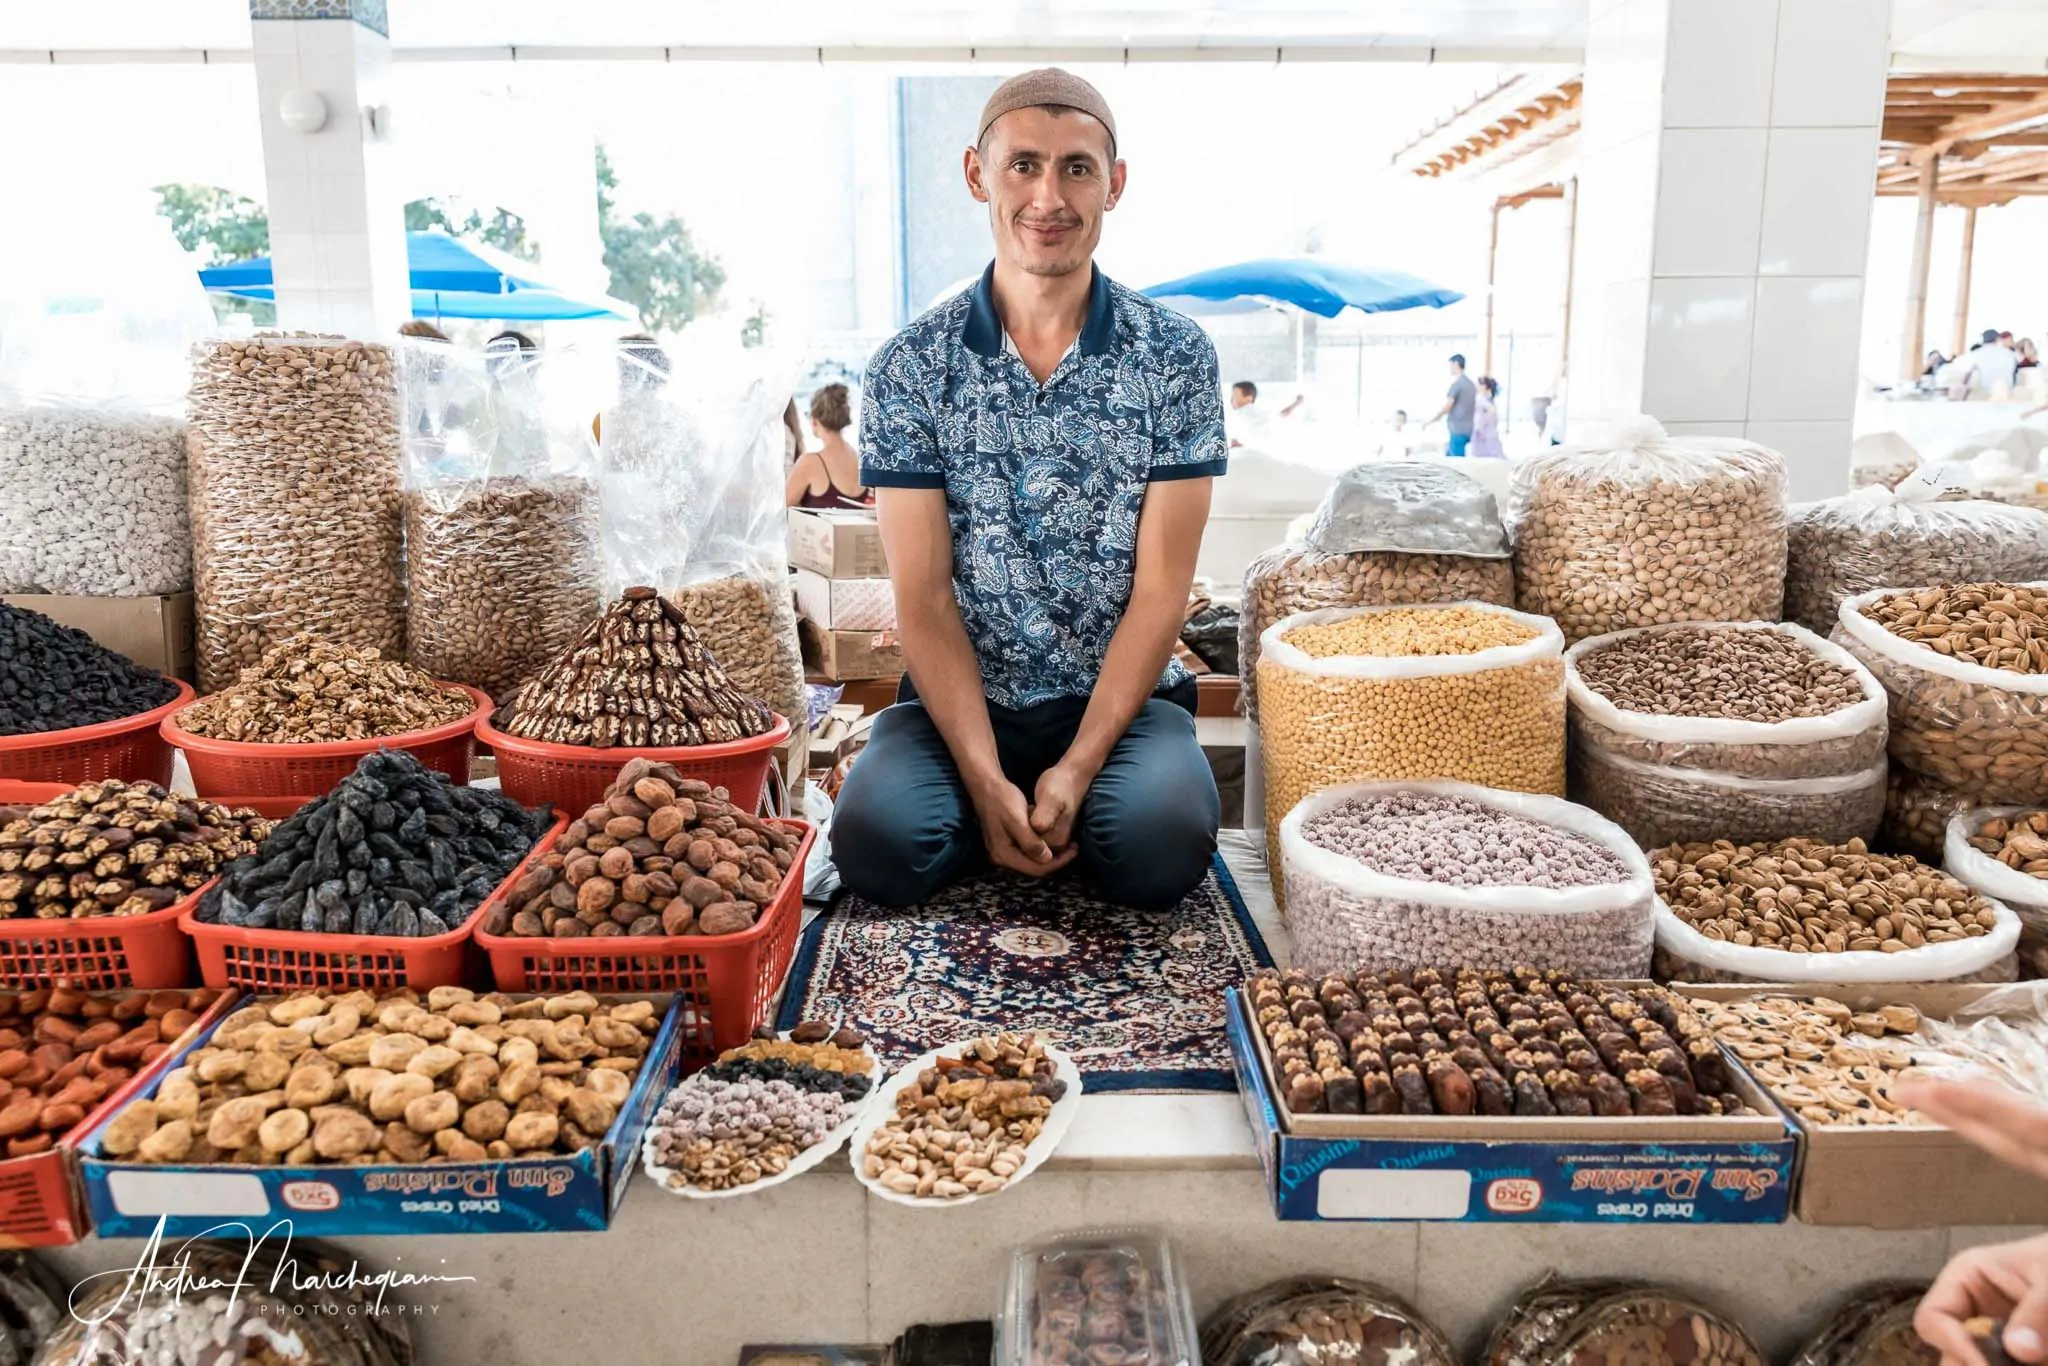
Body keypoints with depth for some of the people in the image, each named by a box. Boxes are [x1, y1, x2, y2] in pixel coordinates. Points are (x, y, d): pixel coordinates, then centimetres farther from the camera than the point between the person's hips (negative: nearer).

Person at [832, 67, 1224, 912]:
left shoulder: (1176, 356, -3)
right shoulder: (911, 366, -2)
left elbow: (1161, 588, -6)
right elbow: (922, 596, -6)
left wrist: (1079, 768, -16)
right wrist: (986, 781, -18)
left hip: (1123, 696, 0)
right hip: (961, 699, 1)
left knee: (1164, 845, -28)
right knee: (874, 843, -26)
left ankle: (1088, 806, 8)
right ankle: (997, 805, 8)